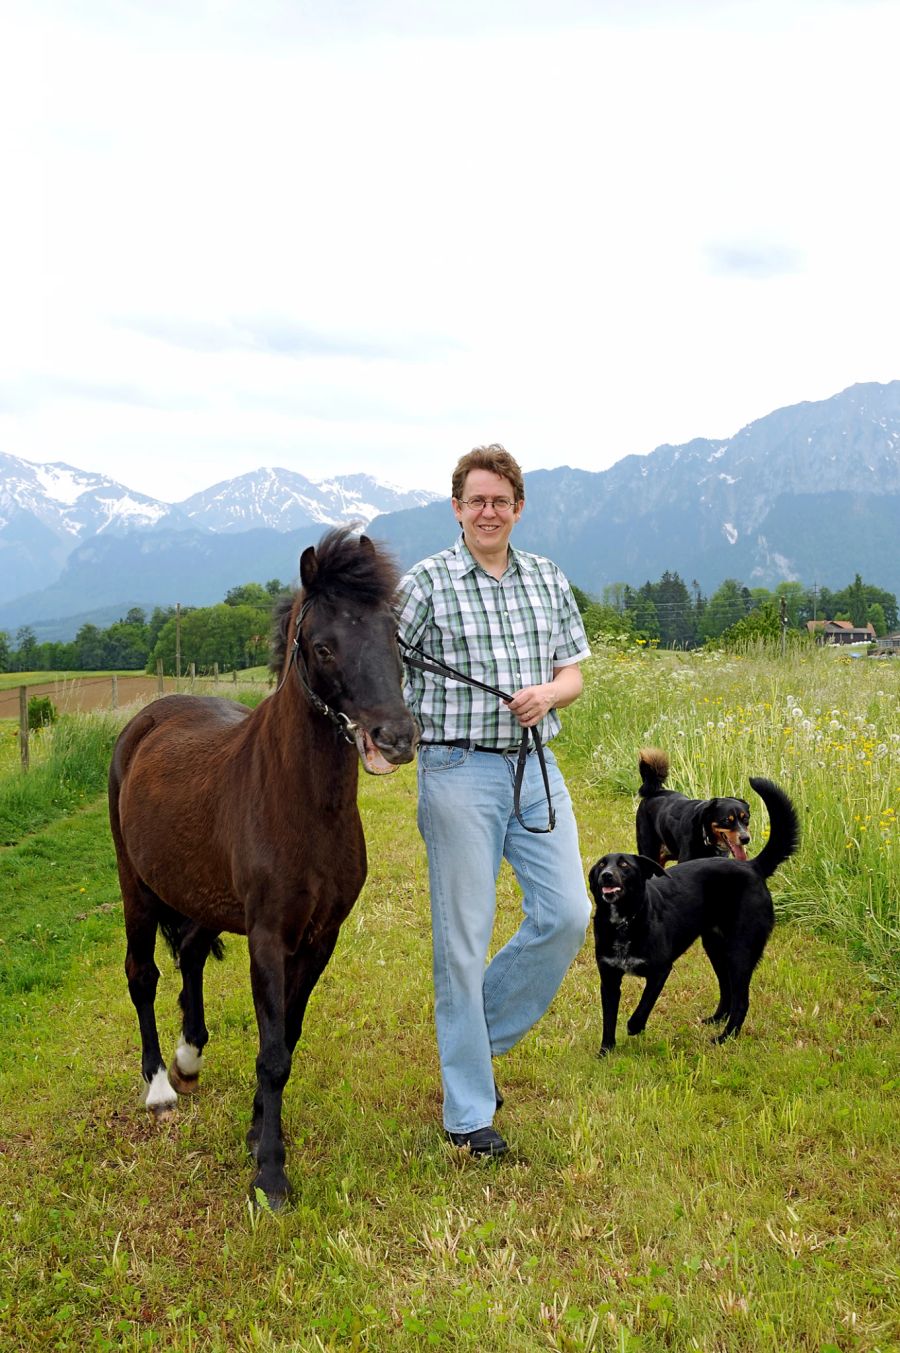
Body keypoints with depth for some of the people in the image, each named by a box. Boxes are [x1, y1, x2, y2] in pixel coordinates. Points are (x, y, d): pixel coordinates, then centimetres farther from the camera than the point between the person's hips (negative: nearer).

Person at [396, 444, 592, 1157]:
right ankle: (469, 1111, 12)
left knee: (566, 915, 0)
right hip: (459, 771, -5)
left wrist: (549, 693, -7)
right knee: (464, 935, 0)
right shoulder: (427, 582, -2)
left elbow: (573, 672, 15)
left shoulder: (549, 580, 11)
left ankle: (480, 1032, 24)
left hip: (537, 767, 5)